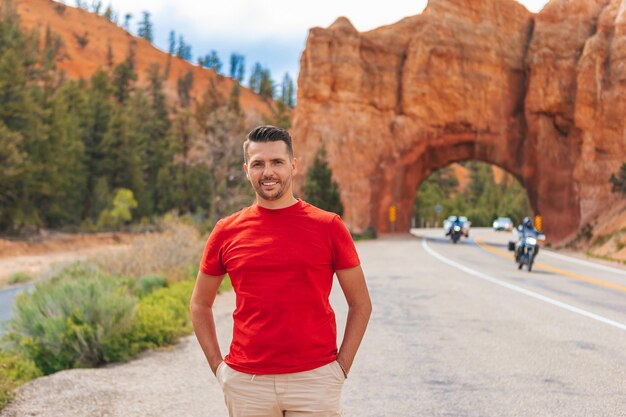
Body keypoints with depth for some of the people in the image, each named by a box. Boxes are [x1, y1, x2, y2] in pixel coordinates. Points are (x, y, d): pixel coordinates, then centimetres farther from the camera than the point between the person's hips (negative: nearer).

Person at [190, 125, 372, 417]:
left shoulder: (328, 227, 0)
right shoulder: (226, 232, 4)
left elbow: (361, 305, 5)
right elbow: (200, 305, 14)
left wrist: (341, 366, -1)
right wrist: (217, 365, 6)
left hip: (314, 381, -1)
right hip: (246, 383, 1)